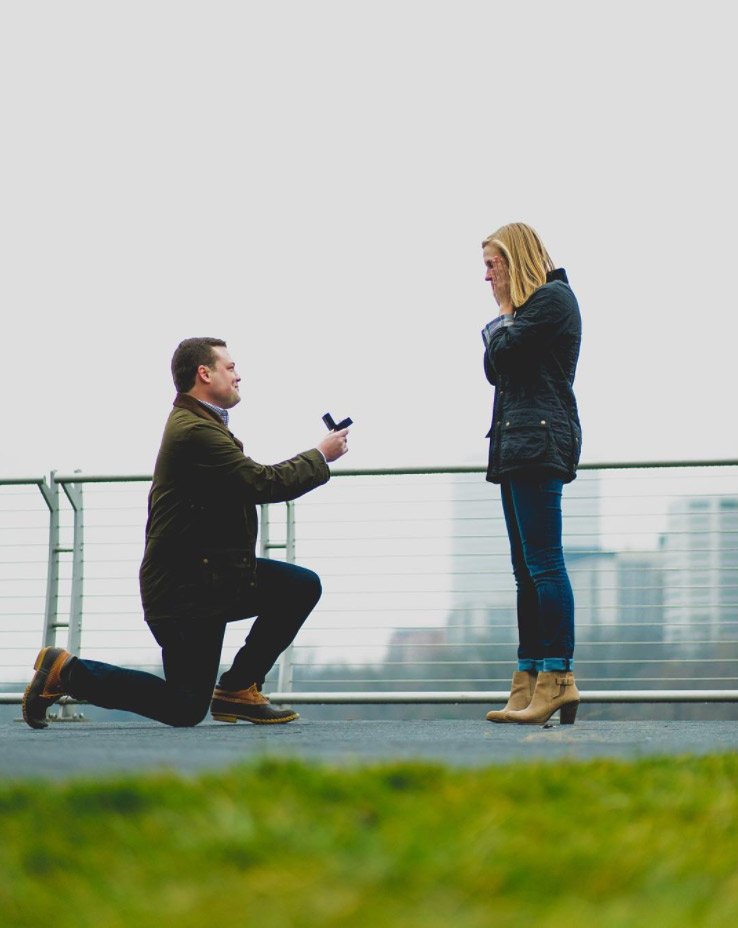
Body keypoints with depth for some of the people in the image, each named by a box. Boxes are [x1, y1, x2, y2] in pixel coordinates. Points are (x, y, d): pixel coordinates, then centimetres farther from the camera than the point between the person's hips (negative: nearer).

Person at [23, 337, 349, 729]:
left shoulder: (199, 424, 13)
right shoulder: (194, 432, -21)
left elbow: (254, 484, 17)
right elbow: (263, 484, -23)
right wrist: (321, 456, -12)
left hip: (217, 575, 10)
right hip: (186, 590, -10)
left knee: (302, 586, 1)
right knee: (186, 708, -5)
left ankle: (238, 687, 7)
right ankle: (66, 671, 7)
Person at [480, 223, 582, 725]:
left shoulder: (551, 297, -4)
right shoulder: (526, 306, 26)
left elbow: (503, 355, -13)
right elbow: (496, 370, 20)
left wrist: (499, 322, 5)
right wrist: (505, 318, 8)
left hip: (540, 439, -10)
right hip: (519, 444, 10)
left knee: (543, 562, -14)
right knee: (527, 569, 6)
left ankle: (557, 678, -17)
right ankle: (529, 681, 4)